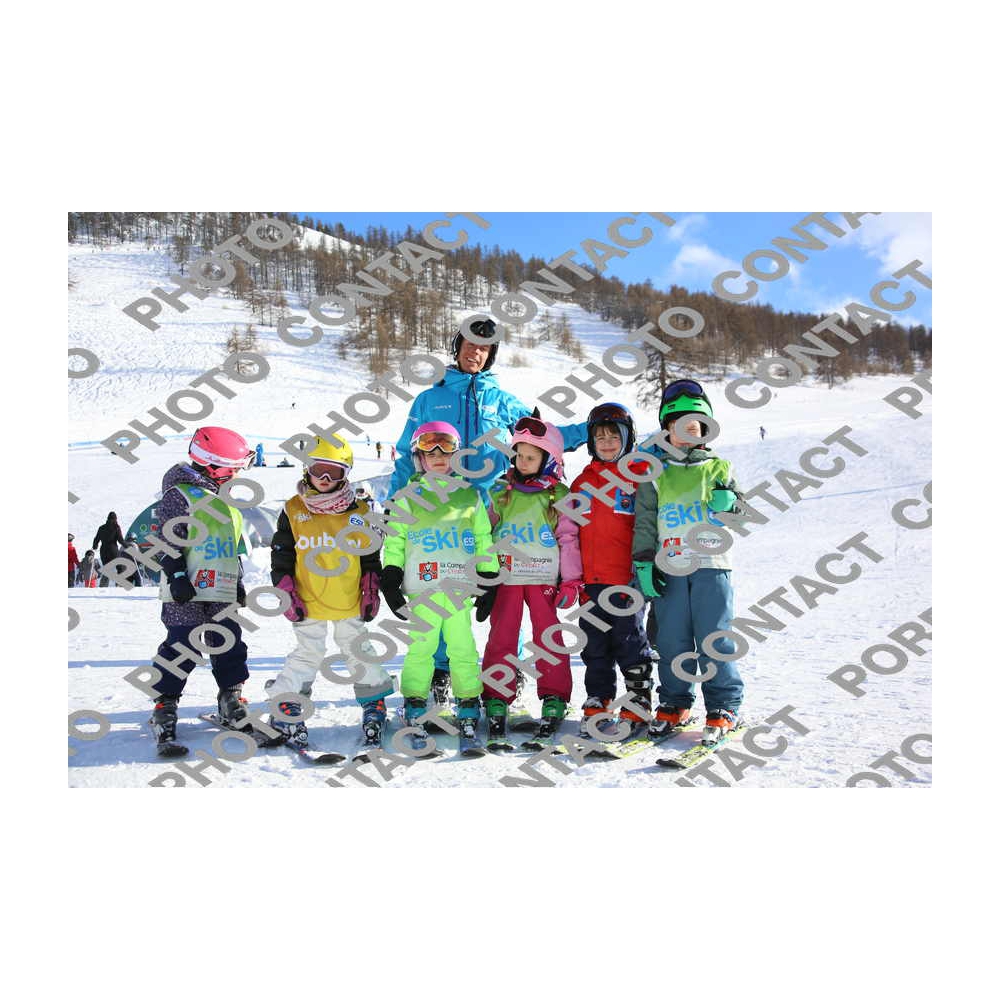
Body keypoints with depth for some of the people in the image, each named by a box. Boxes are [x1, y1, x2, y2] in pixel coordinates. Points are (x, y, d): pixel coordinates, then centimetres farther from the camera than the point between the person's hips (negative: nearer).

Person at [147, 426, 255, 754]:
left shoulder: (225, 499, 19)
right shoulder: (179, 494, -7)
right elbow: (169, 541, -12)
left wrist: (238, 582, 23)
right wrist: (178, 576, -19)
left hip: (222, 591, 8)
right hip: (187, 591, -8)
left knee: (230, 647, 11)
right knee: (182, 649, -6)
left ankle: (232, 705, 23)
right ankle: (164, 709, 5)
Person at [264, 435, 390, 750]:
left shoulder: (359, 511, 2)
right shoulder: (293, 511, -1)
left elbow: (370, 557, 7)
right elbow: (280, 560, 1)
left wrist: (370, 594, 3)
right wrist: (288, 595, -5)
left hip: (350, 603, 2)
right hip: (308, 604, -1)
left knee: (360, 655, 11)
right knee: (307, 657, 3)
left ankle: (374, 707, 24)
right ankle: (285, 709, 17)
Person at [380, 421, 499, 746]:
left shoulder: (469, 495, 10)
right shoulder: (408, 497, 7)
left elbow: (484, 541, 13)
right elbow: (394, 540, 7)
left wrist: (489, 583, 10)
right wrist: (390, 580, 1)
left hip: (461, 587, 1)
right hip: (422, 588, -1)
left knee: (462, 645, 3)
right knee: (421, 646, 1)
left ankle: (468, 704, 15)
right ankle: (414, 702, 15)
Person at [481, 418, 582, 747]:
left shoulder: (559, 496, 2)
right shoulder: (501, 491, 8)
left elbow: (568, 539, 3)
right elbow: (486, 533, 14)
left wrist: (571, 580, -2)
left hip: (543, 578, -2)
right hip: (505, 576, 2)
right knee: (501, 639, 2)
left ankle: (554, 699, 10)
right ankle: (496, 701, 9)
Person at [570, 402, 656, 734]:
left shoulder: (639, 476, 1)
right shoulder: (582, 482, 14)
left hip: (626, 579, -4)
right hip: (590, 581, 4)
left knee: (630, 644, 2)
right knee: (594, 647, 11)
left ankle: (637, 706, 14)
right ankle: (597, 704, 22)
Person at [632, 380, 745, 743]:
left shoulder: (719, 468, 9)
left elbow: (738, 513, 12)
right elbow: (644, 521, 8)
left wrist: (729, 504, -12)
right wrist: (644, 563, -1)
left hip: (711, 565, -1)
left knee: (714, 639, -1)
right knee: (671, 640, 5)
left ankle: (723, 707, 9)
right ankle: (674, 704, 18)